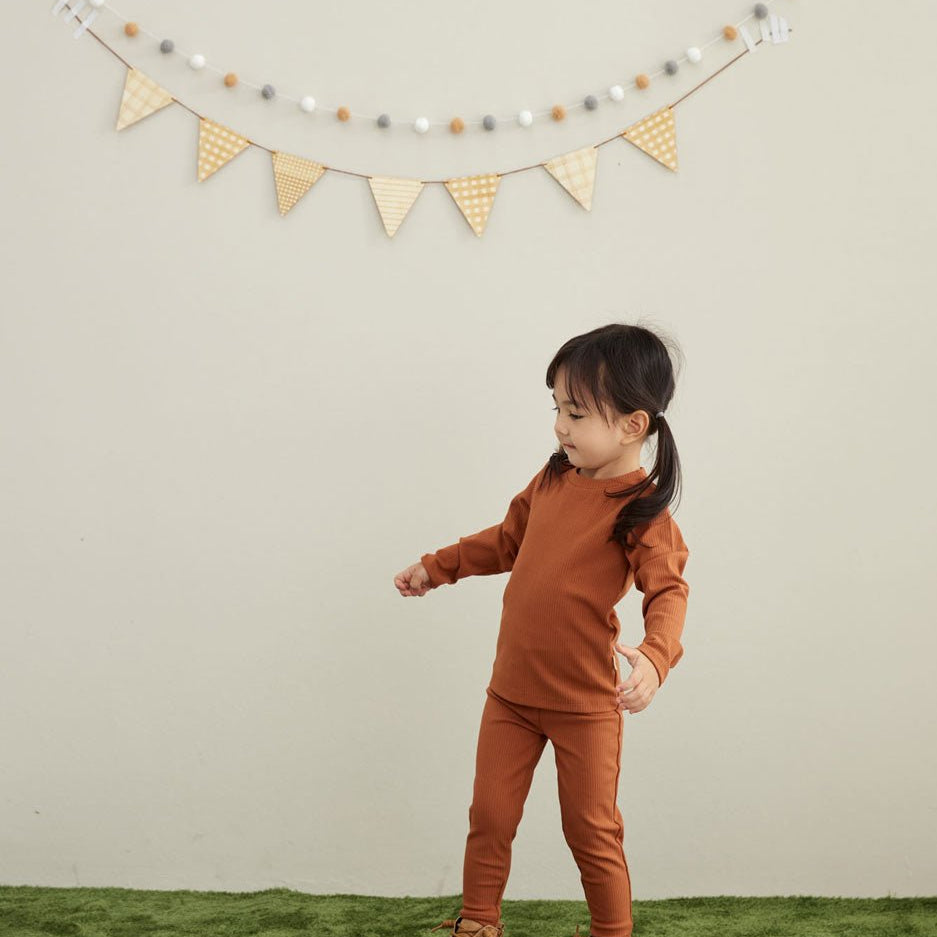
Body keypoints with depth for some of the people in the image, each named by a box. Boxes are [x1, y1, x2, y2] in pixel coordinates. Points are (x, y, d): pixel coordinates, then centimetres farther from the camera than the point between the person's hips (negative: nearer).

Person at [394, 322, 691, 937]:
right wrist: (437, 567, 22)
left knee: (592, 831, 9)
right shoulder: (553, 479, 3)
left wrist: (655, 655, -44)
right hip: (511, 690, 6)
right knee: (489, 817, 14)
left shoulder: (639, 511, -17)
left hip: (585, 704, -6)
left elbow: (669, 591, -25)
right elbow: (507, 541, 19)